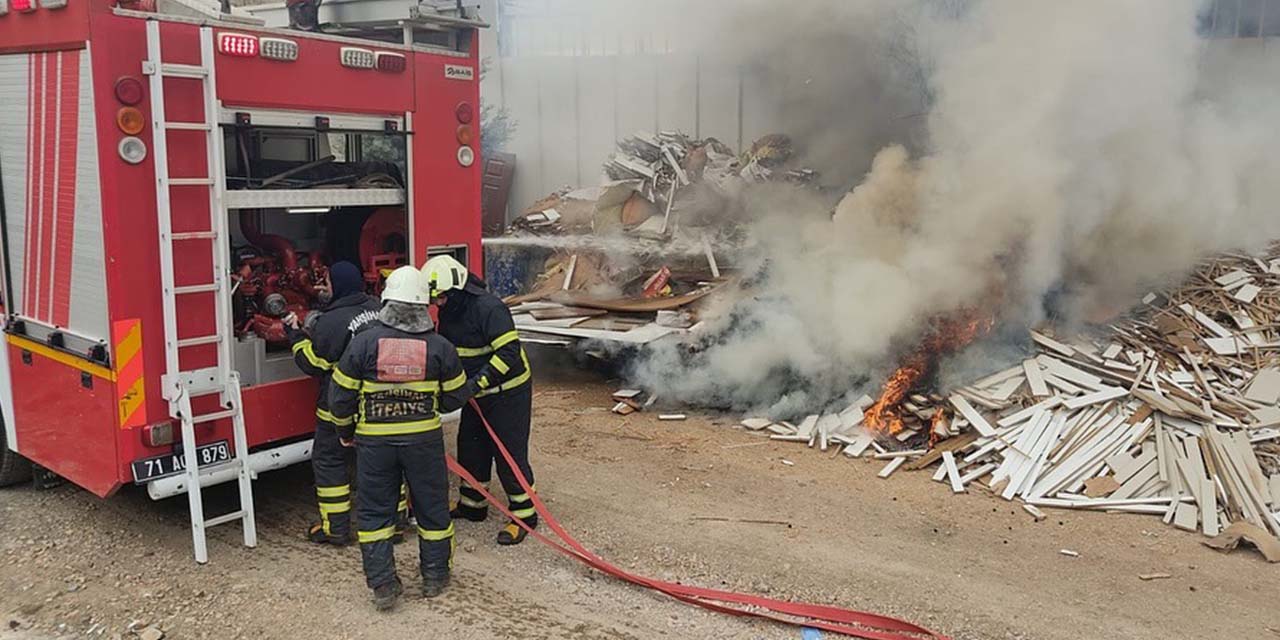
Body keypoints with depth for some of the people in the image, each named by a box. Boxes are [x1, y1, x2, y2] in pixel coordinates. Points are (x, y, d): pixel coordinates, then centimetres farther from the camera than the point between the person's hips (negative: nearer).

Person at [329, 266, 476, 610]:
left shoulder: (363, 342, -9)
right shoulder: (440, 347, -7)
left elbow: (340, 397, -3)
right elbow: (454, 398, 2)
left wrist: (346, 431, 14)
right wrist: (473, 387, 24)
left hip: (374, 442, 0)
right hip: (424, 440, 1)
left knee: (374, 510, 12)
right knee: (432, 506, 16)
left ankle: (383, 584, 12)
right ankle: (435, 575, 26)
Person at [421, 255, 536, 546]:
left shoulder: (489, 307, -25)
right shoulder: (449, 312, 3)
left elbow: (509, 352, -29)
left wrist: (479, 381, -31)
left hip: (507, 392, -9)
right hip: (476, 394, 9)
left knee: (510, 454, -3)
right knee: (470, 449, 17)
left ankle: (524, 514, 9)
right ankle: (472, 505, 34)